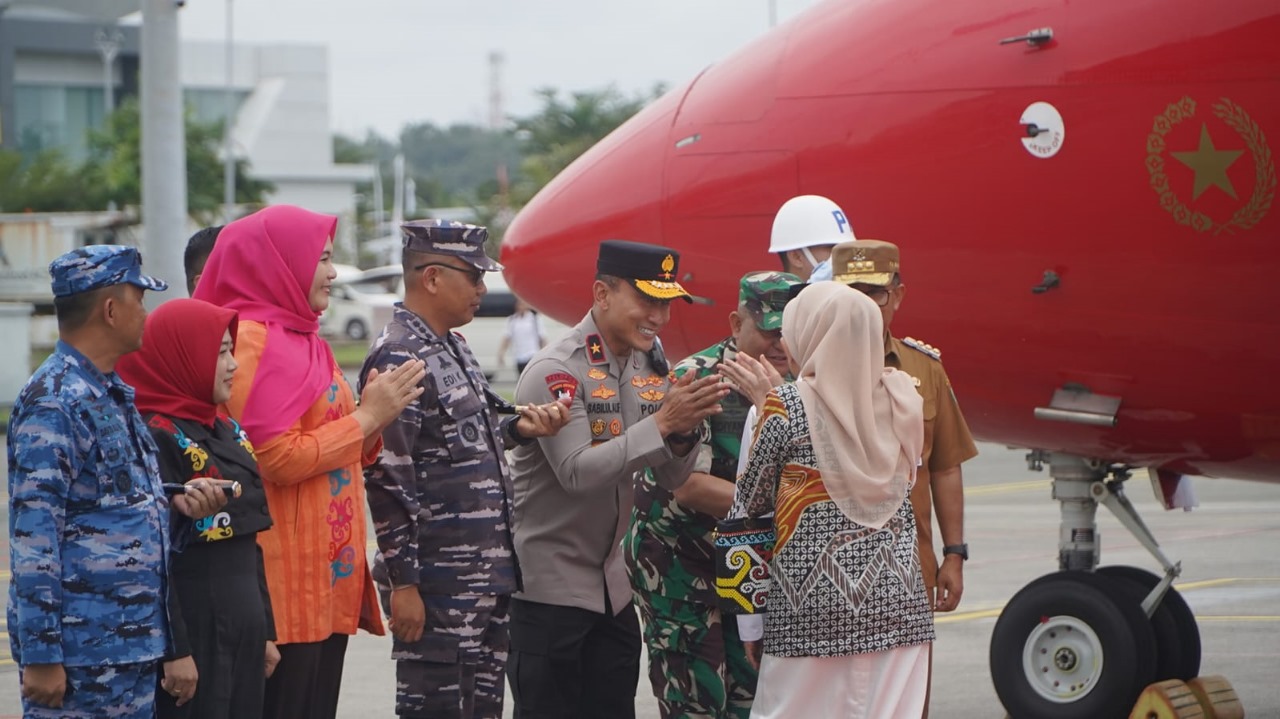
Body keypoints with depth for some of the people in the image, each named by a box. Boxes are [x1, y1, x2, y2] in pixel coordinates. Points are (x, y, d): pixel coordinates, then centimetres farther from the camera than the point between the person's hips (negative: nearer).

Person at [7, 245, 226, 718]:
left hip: (132, 645, 9)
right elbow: (33, 533, -19)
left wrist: (177, 503, 4)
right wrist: (40, 656, -21)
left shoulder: (113, 394, 16)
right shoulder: (52, 403, -14)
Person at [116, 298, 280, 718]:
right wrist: (174, 649, -19)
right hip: (193, 631, -8)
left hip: (243, 627, 8)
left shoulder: (228, 432, 14)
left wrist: (266, 631, 18)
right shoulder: (157, 438, -13)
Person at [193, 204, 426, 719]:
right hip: (285, 578, -10)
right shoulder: (255, 341, -12)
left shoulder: (302, 340, 17)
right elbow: (278, 459, -19)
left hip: (328, 572, 10)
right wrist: (366, 416, -12)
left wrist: (374, 415, 4)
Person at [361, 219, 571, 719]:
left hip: (485, 578, 10)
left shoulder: (453, 350, 15)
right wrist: (402, 583, -21)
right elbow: (387, 480, -19)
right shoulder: (398, 358, -15)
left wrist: (519, 429, 4)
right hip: (437, 585, -10)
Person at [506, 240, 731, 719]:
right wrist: (662, 423, -29)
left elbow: (671, 478, 6)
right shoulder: (555, 372, -15)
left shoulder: (651, 368, 6)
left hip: (611, 585, 7)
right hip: (547, 585, -7)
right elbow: (577, 472, -26)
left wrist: (685, 432, -16)